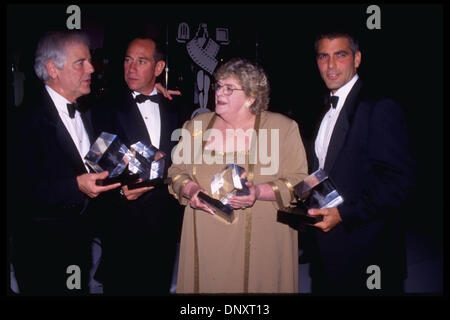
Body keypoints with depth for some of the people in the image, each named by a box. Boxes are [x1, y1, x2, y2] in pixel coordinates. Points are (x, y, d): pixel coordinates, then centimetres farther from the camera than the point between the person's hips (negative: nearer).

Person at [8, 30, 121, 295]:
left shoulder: (86, 114, 9)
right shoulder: (29, 120, -15)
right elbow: (21, 190, -20)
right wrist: (76, 186, -30)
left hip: (81, 240, 7)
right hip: (42, 246, -6)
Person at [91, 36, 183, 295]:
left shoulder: (175, 108, 7)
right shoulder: (107, 109, -3)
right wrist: (121, 191, -24)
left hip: (167, 223, 3)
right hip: (123, 223, -3)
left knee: (159, 286, 16)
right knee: (121, 287, 10)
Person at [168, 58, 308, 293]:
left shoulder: (282, 127, -4)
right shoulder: (197, 125, 8)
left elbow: (298, 181, -6)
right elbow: (177, 171, 12)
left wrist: (259, 192, -21)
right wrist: (191, 190, -9)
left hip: (260, 243, -2)